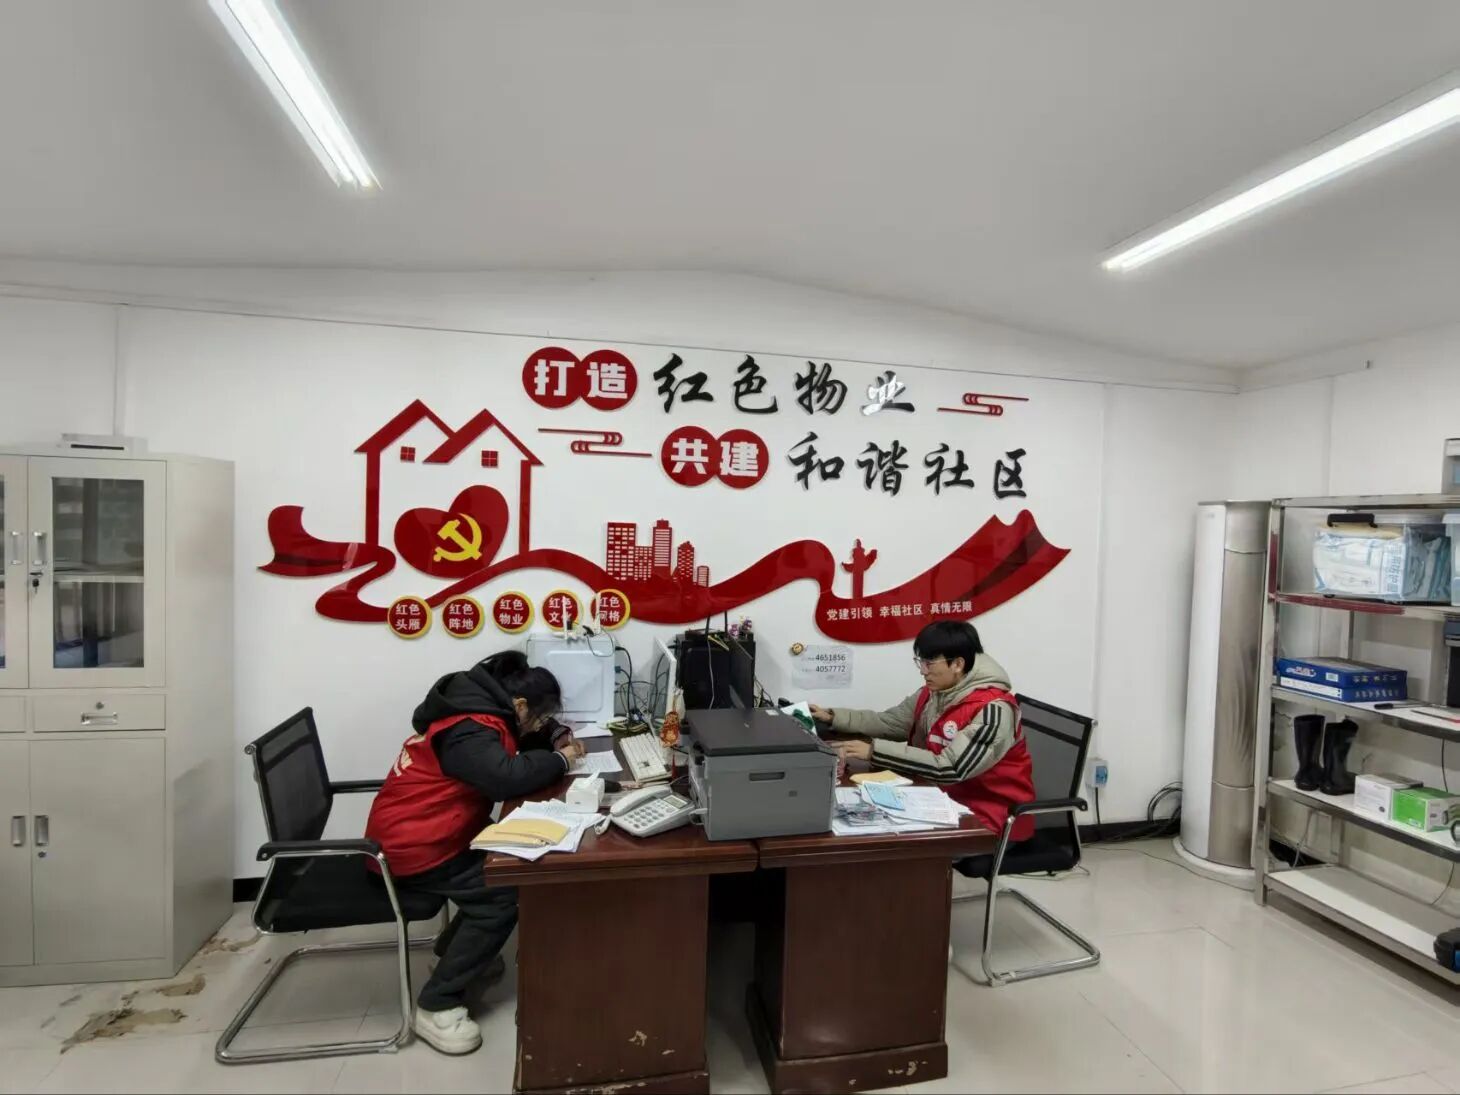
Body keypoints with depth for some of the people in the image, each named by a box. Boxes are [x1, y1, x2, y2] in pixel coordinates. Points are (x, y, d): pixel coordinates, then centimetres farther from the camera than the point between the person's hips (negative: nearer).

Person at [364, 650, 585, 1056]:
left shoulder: (482, 704, 3)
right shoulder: (468, 733, -27)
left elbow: (522, 734, 20)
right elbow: (508, 777, -43)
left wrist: (556, 737, -3)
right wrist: (559, 760, -25)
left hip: (423, 830, 10)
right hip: (408, 845, -10)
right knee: (505, 893, -18)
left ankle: (453, 950, 21)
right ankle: (435, 1006, -7)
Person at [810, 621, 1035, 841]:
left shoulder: (992, 709, -24)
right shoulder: (932, 693, 1)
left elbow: (950, 769, -29)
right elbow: (890, 722, 7)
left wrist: (874, 751, -30)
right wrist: (833, 717, -5)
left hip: (988, 814, -7)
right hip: (945, 797, 7)